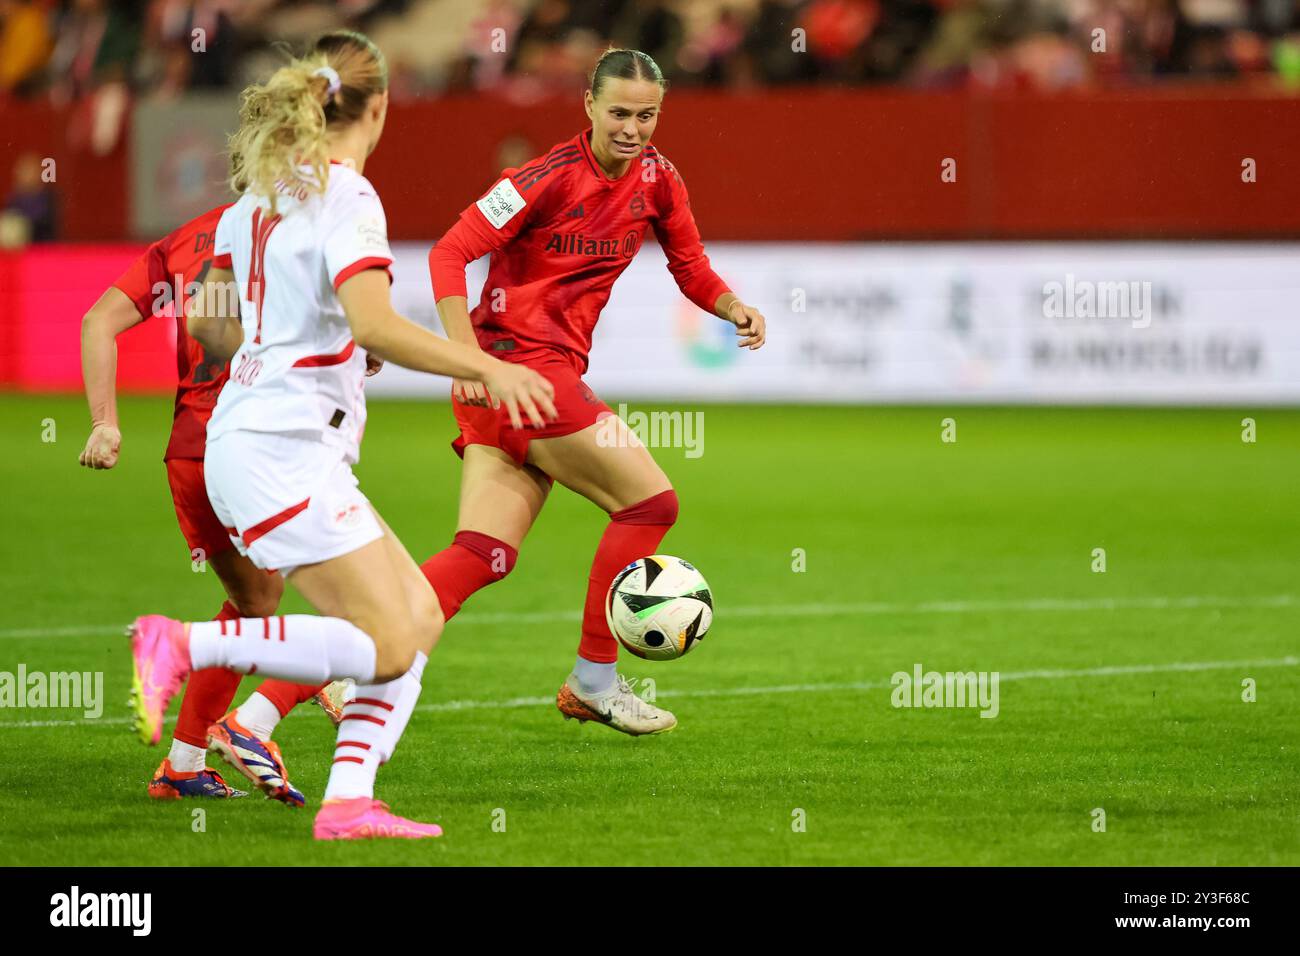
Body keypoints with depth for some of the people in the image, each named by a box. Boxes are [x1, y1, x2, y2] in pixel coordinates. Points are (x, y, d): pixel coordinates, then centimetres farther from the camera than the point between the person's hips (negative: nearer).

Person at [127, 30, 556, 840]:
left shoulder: (264, 193, 14)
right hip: (285, 453, -9)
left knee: (420, 616, 7)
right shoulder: (347, 198, -12)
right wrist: (488, 369, -23)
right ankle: (181, 646, -15)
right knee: (388, 647, -12)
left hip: (248, 440, 9)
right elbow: (374, 324, -26)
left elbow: (210, 321, 20)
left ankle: (348, 802, -2)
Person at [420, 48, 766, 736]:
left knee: (484, 554, -3)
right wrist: (469, 360, -24)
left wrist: (732, 307, 0)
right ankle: (594, 682, 3)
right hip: (517, 364, -8)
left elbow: (691, 268, 22)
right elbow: (450, 254, -15)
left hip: (552, 370, 8)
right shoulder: (553, 176, -13)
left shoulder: (656, 179, 9)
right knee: (651, 500, -6)